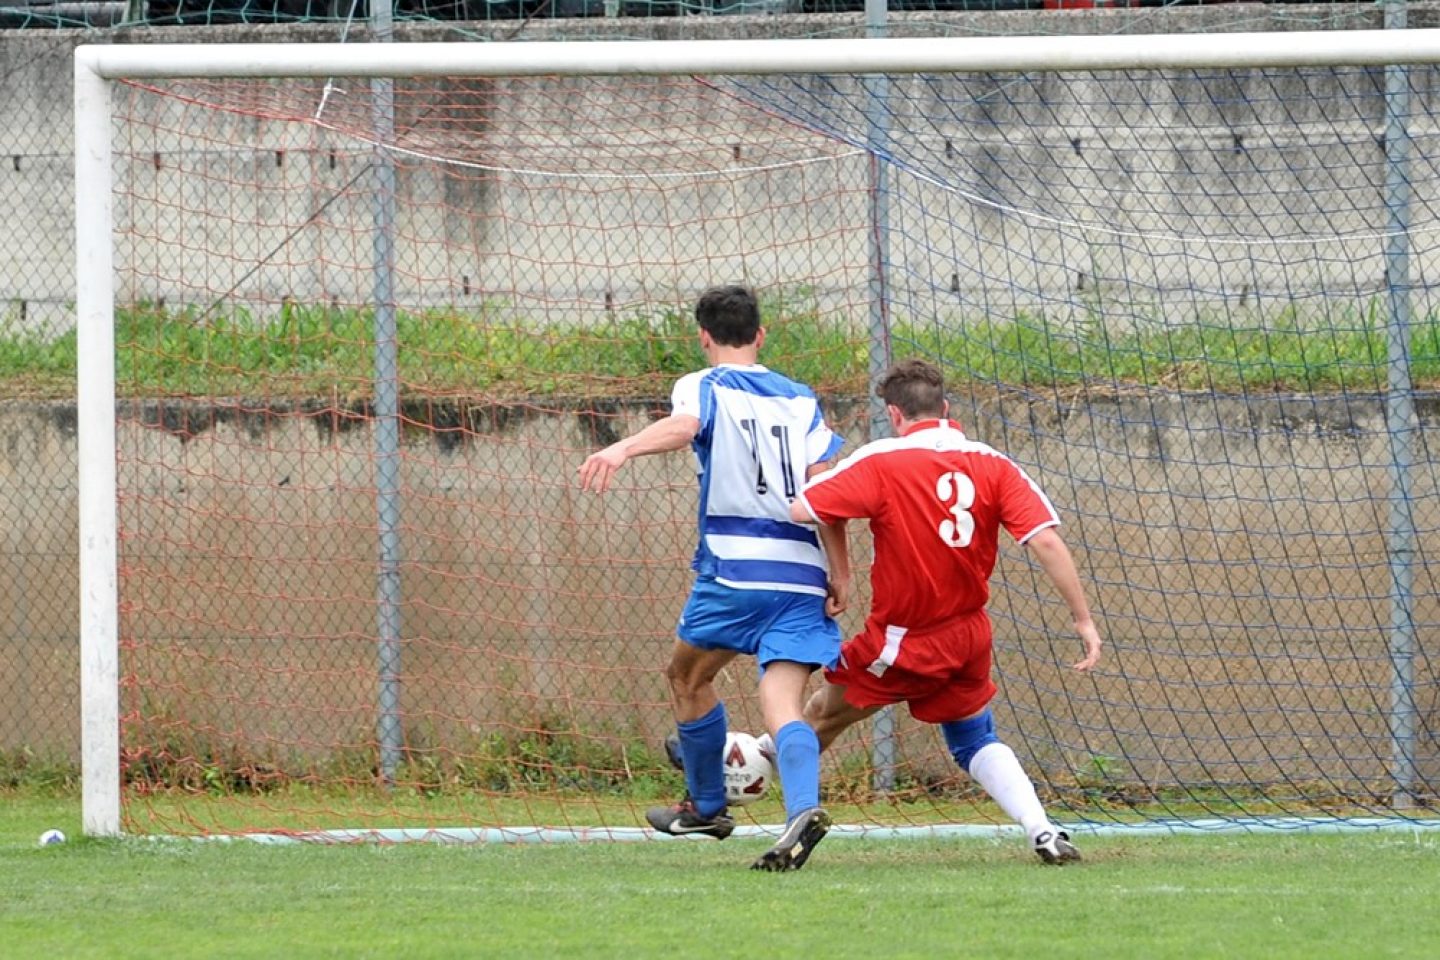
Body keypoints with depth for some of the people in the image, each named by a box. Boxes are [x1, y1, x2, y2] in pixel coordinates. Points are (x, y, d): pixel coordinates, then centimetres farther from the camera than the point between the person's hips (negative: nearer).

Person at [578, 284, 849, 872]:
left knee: (688, 675, 22)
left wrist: (623, 448, -39)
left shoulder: (704, 387, 4)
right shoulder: (800, 399, 17)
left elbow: (681, 426, -21)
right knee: (782, 704, -8)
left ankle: (706, 806, 32)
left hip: (733, 569, -3)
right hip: (802, 573, 3)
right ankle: (803, 807, -35)